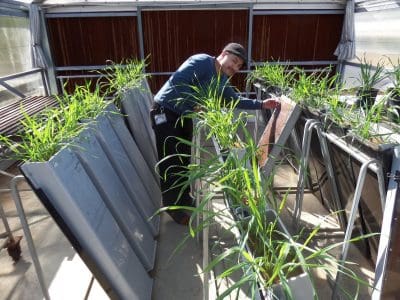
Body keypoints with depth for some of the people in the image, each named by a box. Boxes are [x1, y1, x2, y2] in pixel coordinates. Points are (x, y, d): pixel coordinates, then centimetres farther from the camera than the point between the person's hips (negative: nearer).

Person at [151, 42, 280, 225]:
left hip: (184, 116, 9)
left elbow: (235, 100, 14)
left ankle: (184, 199, 32)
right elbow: (177, 81, -28)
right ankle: (173, 207, 12)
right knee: (170, 162, -3)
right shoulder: (202, 61, -18)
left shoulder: (222, 81, 8)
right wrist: (196, 105, -25)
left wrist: (262, 105, 4)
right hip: (166, 112, -8)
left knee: (184, 160, 15)